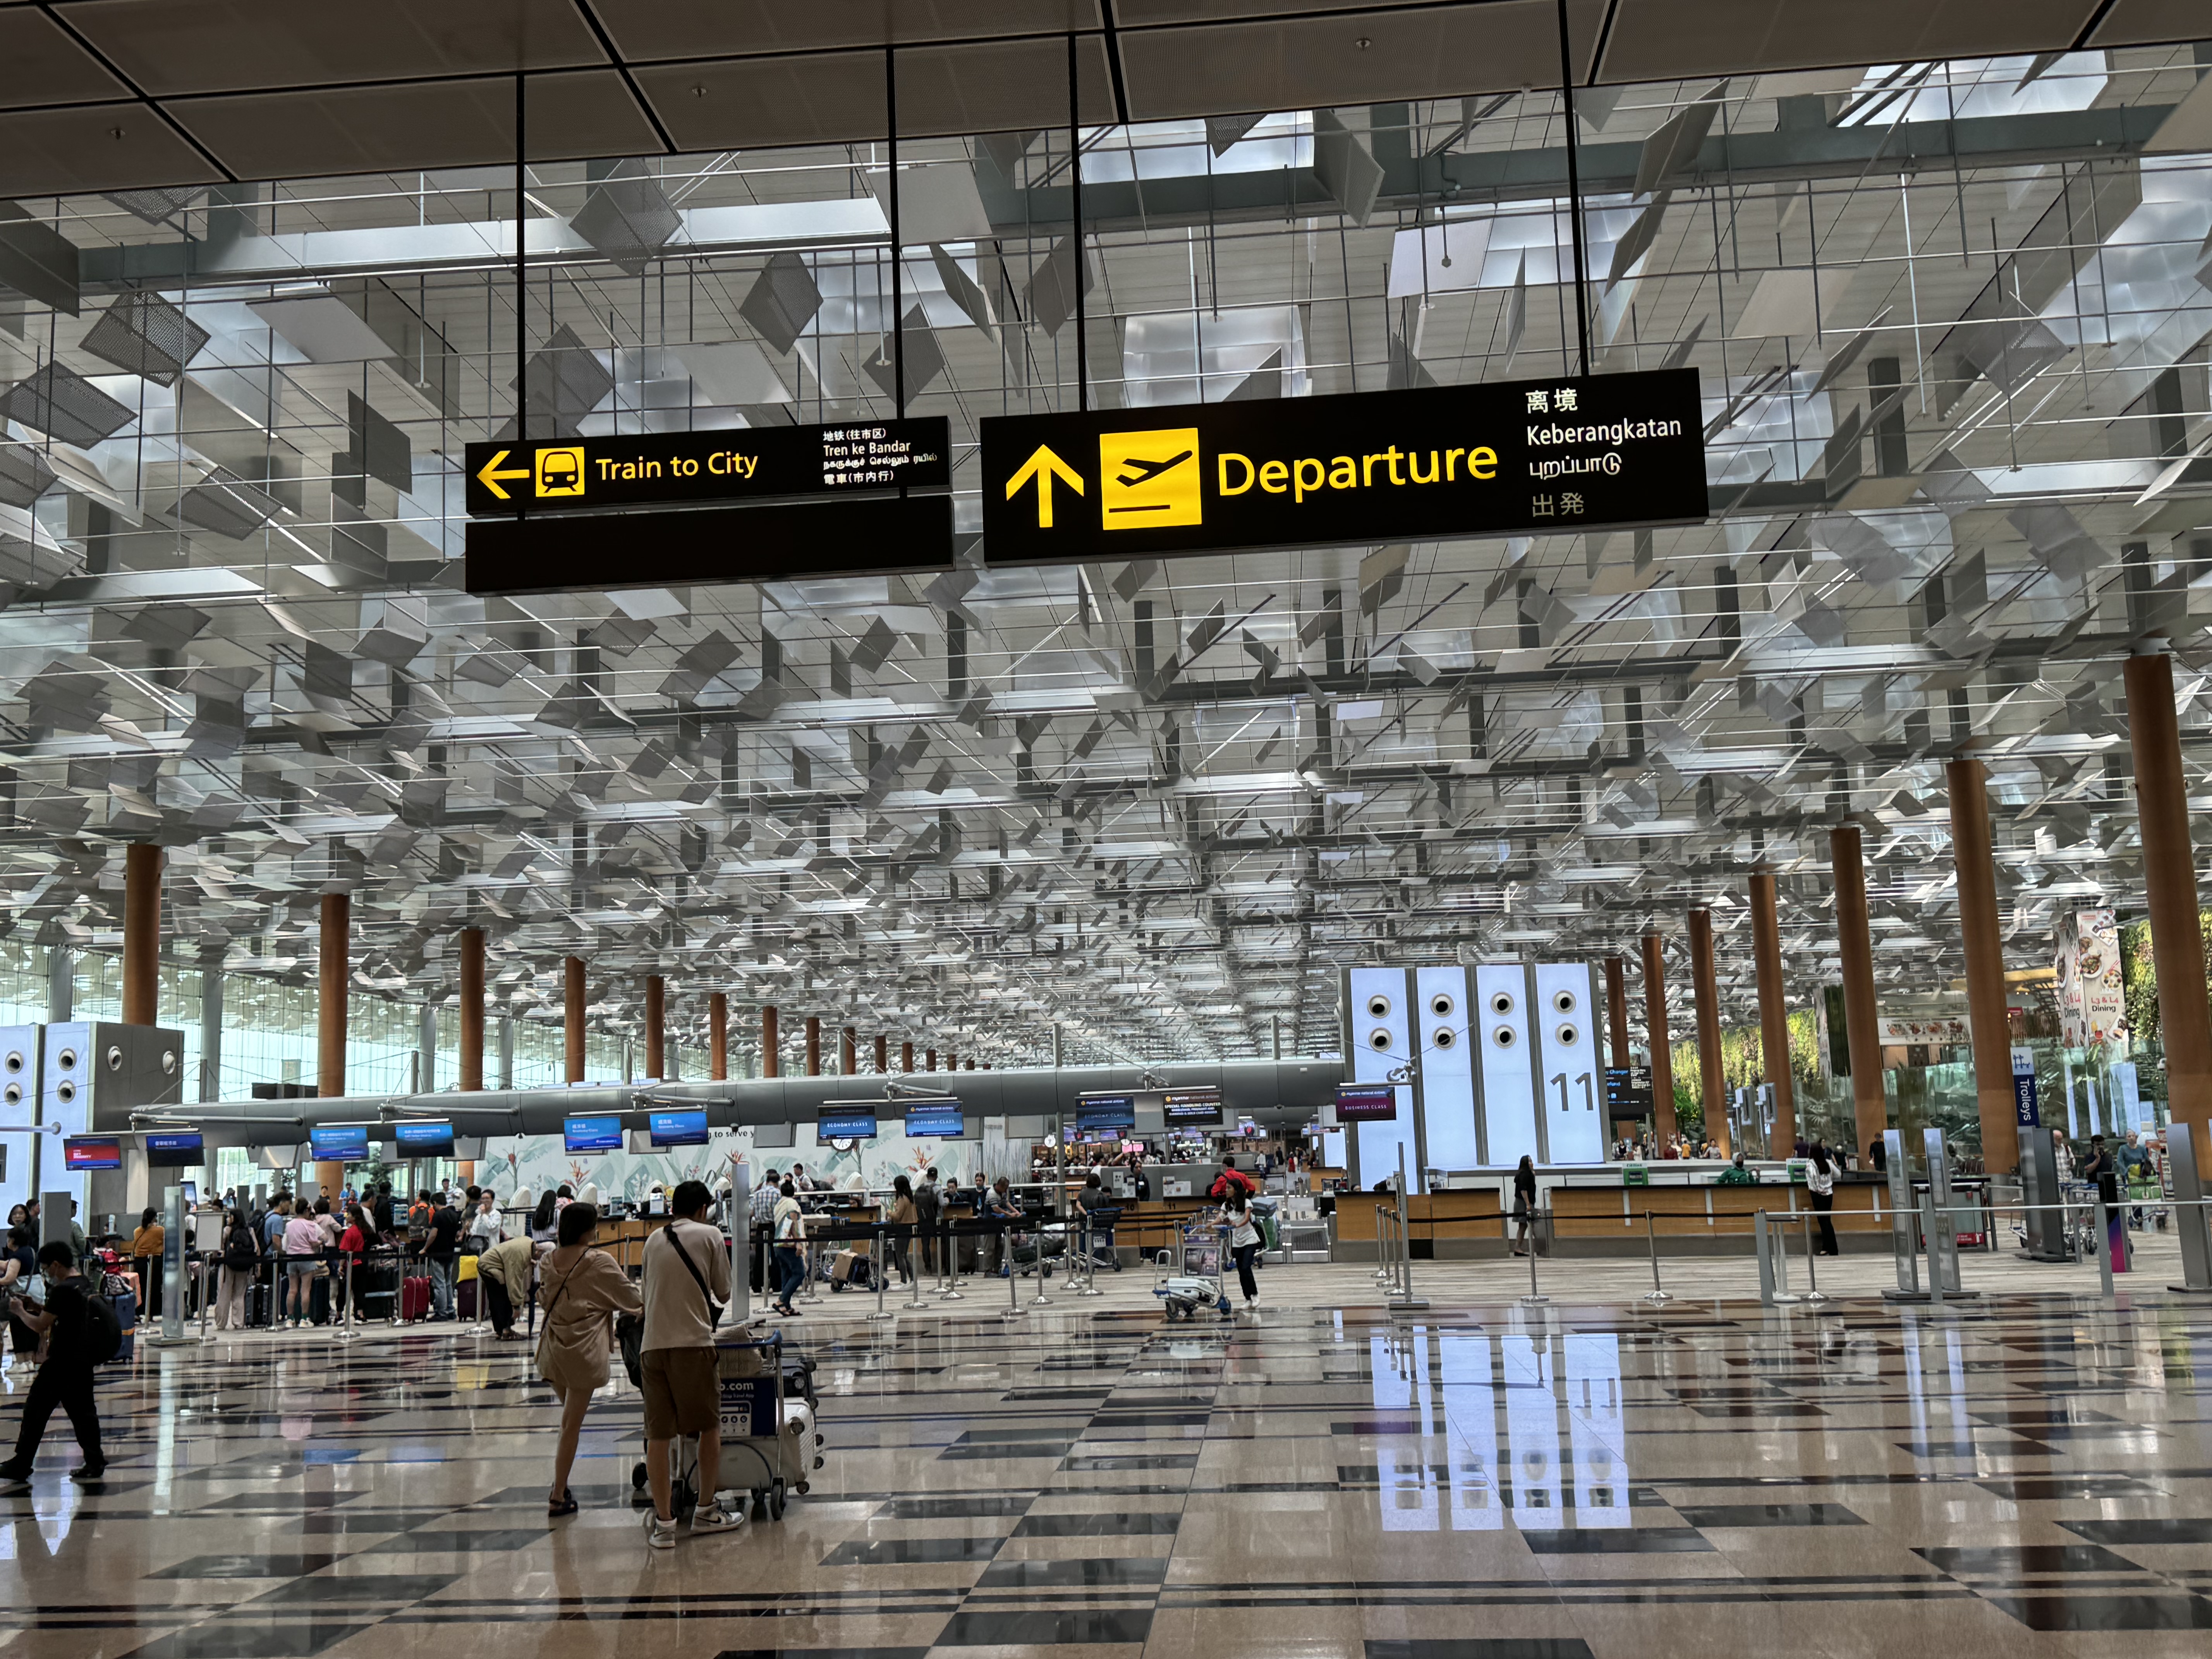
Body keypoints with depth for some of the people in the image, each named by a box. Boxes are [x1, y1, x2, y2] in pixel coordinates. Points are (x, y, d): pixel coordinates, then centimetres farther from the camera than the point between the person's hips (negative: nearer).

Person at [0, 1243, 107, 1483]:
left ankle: (20, 1466, 6)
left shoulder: (63, 1290, -18)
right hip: (84, 1360, 9)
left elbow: (40, 1326, -16)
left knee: (36, 1410, 1)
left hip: (62, 1363, -9)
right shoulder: (85, 1286, 10)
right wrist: (38, 1308, 13)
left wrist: (21, 1311, 0)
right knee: (82, 1410, 11)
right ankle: (95, 1461, 10)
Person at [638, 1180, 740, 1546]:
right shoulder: (709, 1234, 5)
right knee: (710, 1426, 12)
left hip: (652, 1345, 4)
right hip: (693, 1341, -4)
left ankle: (663, 1522, 6)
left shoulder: (654, 1239, 16)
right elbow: (723, 1293, 7)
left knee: (658, 1435, 5)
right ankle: (706, 1511, 19)